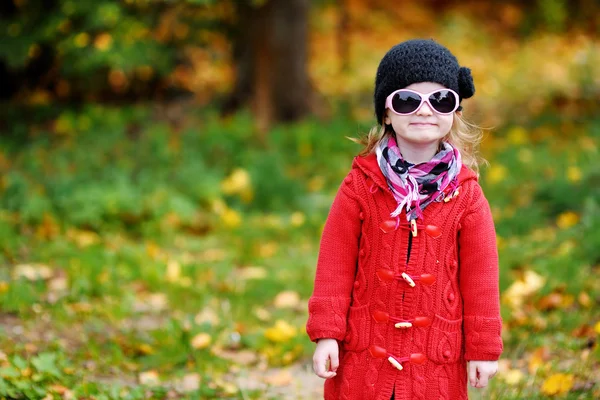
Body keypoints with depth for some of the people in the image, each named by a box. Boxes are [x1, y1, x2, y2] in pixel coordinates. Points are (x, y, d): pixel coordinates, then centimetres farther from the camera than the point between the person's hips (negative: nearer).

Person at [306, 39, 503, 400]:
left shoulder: (465, 194, -3)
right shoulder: (361, 185, -3)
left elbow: (479, 274, 1)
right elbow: (336, 262, -1)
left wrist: (484, 347, 2)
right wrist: (326, 333, -5)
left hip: (437, 359, 0)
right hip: (363, 356, 0)